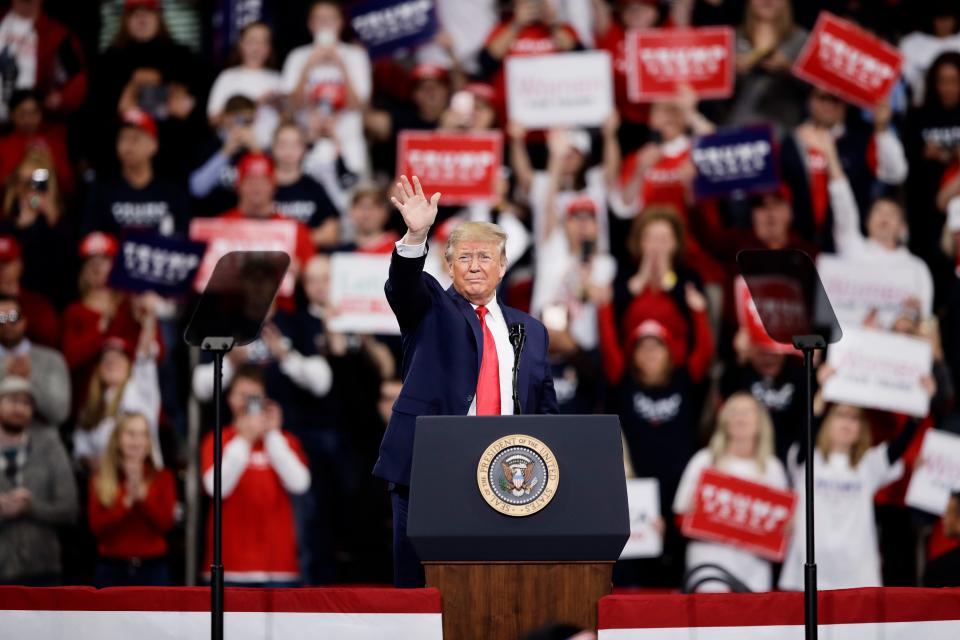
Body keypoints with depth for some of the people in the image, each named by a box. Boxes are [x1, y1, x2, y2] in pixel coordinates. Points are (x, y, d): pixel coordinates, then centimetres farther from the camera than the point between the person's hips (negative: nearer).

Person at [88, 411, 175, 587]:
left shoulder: (162, 477, 8)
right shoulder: (100, 479, 7)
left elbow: (165, 523, -4)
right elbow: (97, 526, -4)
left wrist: (141, 493, -15)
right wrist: (126, 502, -14)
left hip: (152, 568, 0)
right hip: (112, 569, 0)